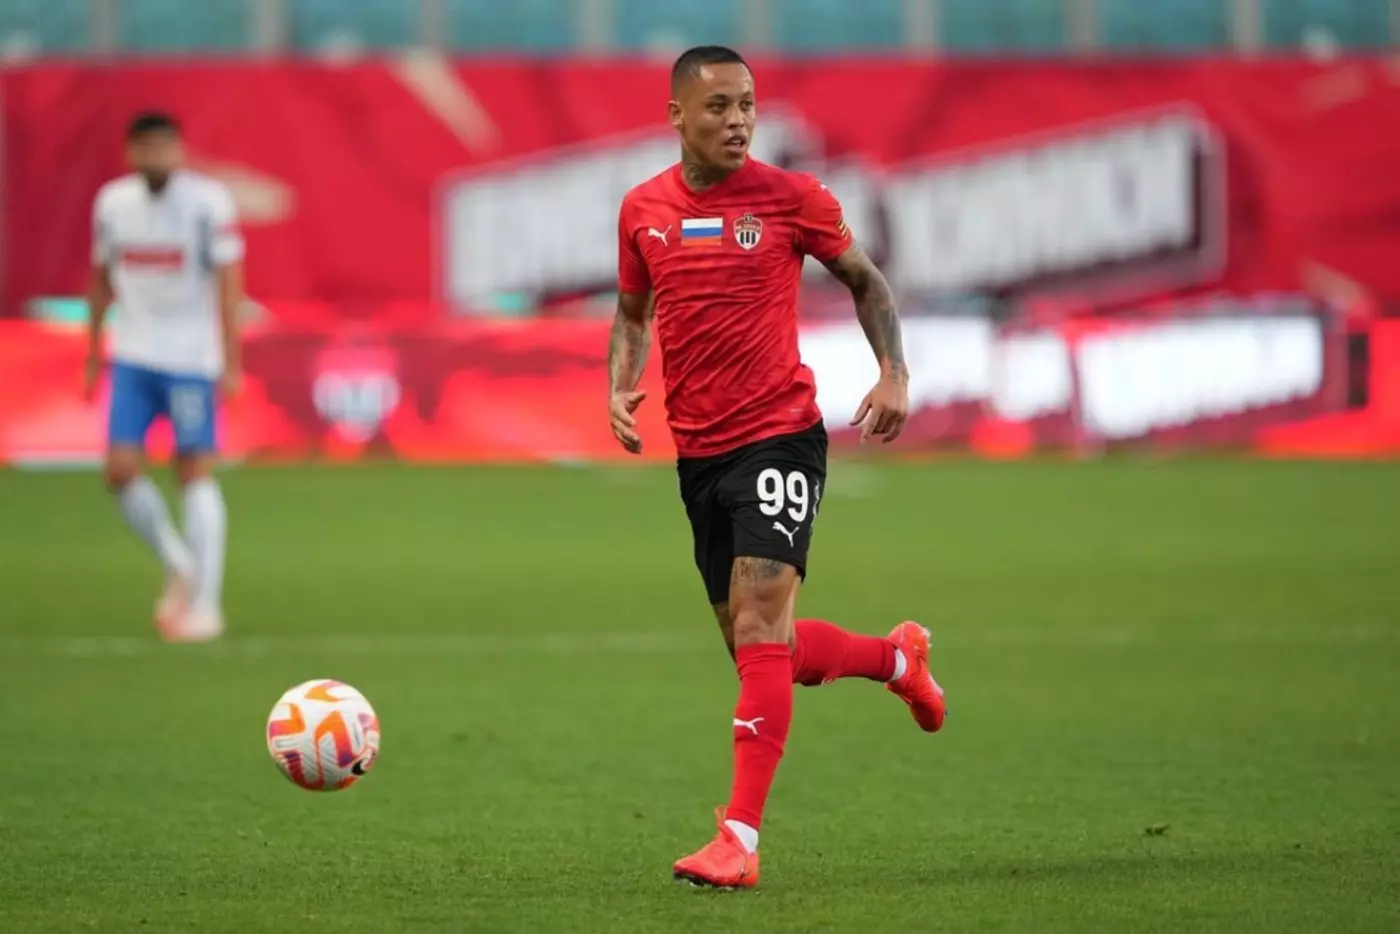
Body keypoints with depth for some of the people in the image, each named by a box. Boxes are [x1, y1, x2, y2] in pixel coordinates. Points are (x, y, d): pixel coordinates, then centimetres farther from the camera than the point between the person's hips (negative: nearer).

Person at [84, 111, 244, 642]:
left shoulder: (207, 202, -8)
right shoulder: (112, 203, 4)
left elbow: (228, 284, -8)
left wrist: (231, 363, -13)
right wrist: (93, 357, 17)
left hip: (191, 359, -4)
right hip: (132, 358, 4)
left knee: (196, 474, -3)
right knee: (121, 470, -5)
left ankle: (205, 603, 2)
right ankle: (177, 566, 18)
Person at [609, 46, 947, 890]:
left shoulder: (791, 197, -5)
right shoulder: (644, 211, 4)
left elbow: (865, 280, 9)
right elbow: (634, 312, 20)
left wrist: (895, 374, -5)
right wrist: (621, 389, 1)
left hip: (781, 434, -5)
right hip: (698, 449, 5)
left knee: (760, 623, -17)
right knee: (759, 645, 11)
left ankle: (741, 839, -19)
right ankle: (898, 657, 41)